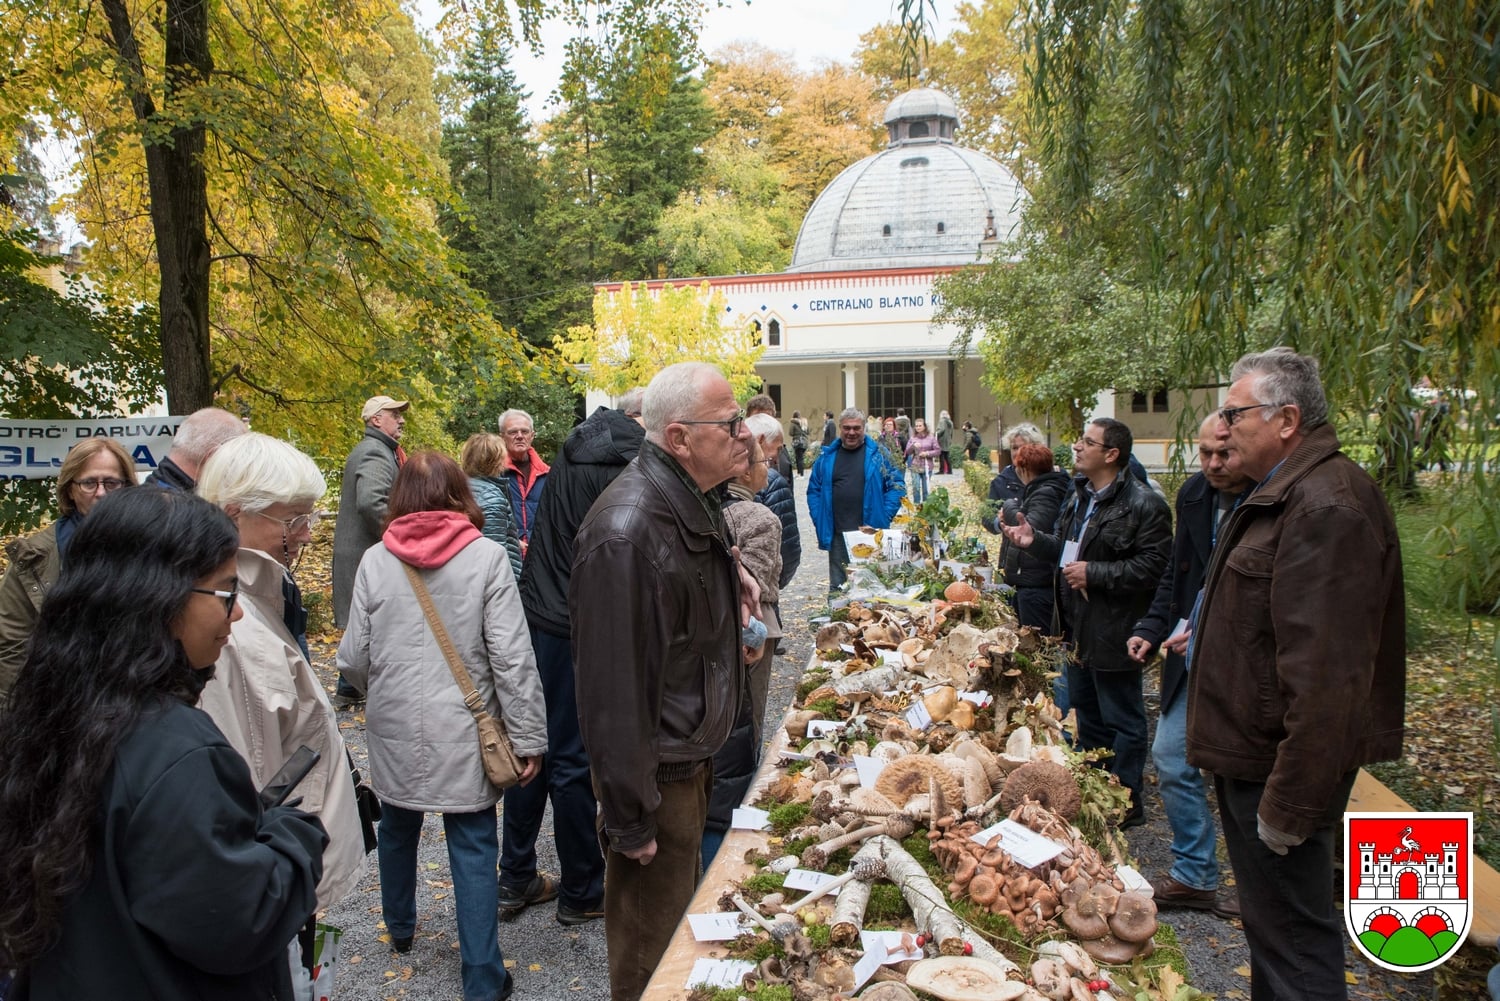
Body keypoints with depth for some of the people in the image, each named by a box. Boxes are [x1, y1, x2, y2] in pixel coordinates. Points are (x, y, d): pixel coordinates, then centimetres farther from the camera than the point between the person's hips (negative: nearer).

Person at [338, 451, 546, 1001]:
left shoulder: (375, 561, -3)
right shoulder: (487, 557, -11)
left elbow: (354, 658, 1)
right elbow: (512, 657, -13)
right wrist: (527, 736, -7)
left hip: (395, 730, 3)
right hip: (462, 734, -3)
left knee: (397, 828, 24)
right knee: (473, 850, 5)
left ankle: (400, 929, 47)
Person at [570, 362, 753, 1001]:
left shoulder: (694, 500, 2)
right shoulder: (625, 533, -30)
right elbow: (614, 690, -28)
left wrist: (726, 570, 5)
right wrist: (631, 820, -23)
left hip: (694, 753, 9)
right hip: (657, 775, -9)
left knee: (681, 901, 28)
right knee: (650, 949, 11)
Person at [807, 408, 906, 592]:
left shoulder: (878, 454, 1)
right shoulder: (826, 457, 9)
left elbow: (897, 486, -1)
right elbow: (814, 490, 11)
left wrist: (884, 517, -9)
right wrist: (819, 521, 0)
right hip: (837, 536, 2)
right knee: (837, 587, 8)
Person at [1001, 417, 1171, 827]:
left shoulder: (1142, 504, -18)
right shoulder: (1079, 497, 12)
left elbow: (1153, 567, -25)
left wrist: (1094, 573, -24)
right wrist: (1036, 541, 6)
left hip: (1115, 634, -9)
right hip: (1080, 628, 9)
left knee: (1122, 720, 4)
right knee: (1085, 713, 20)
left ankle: (1126, 803, 18)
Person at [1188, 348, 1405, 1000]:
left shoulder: (1326, 507, -24)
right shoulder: (1287, 493, 12)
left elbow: (1325, 675, -28)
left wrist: (1290, 800, -25)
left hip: (1278, 765, -10)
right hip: (1252, 752, 10)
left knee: (1292, 939, 3)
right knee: (1270, 922, 24)